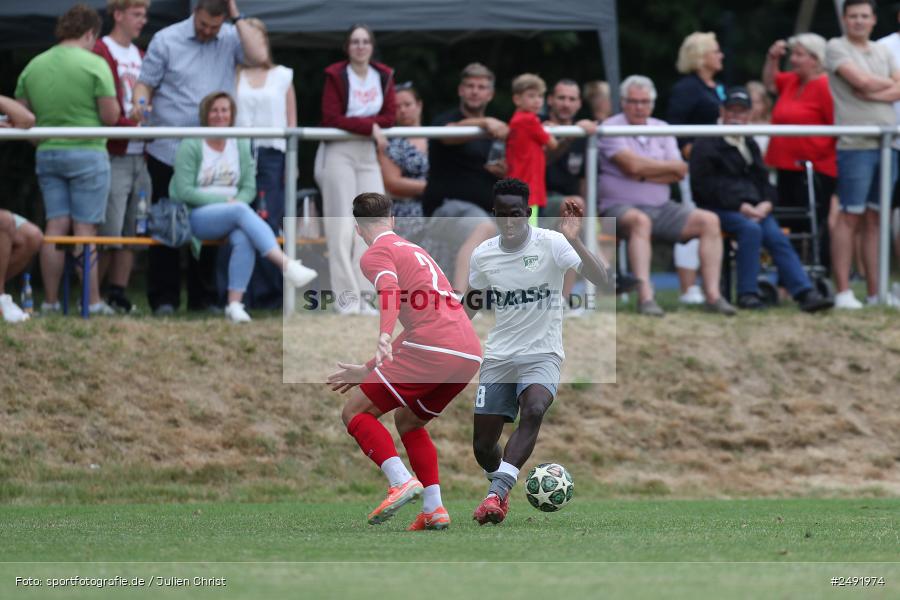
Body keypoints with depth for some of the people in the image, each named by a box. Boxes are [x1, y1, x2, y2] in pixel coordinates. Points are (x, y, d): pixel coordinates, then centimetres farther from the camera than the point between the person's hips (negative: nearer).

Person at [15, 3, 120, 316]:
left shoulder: (33, 66, 6)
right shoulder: (95, 64, -9)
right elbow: (111, 116, -11)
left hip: (47, 153, 4)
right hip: (87, 153, -4)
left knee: (55, 227, 8)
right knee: (85, 229, -2)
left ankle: (50, 301, 6)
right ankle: (92, 302, -3)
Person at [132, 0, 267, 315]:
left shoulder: (231, 39, 5)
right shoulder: (166, 40, 1)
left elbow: (258, 56, -13)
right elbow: (145, 82, 2)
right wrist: (140, 102, -20)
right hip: (168, 151, -2)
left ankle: (203, 297, 14)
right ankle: (164, 298, 5)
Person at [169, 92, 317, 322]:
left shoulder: (240, 146, 12)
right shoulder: (190, 146, -3)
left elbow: (249, 188, 9)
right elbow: (184, 191, -11)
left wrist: (238, 202, -13)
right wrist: (224, 200, -15)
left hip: (231, 212, 4)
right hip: (194, 216, -4)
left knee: (244, 239, -32)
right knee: (241, 211, -34)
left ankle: (235, 304, -33)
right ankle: (287, 266, -45)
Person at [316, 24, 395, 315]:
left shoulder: (383, 76, 9)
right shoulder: (336, 76, -4)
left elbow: (390, 116, 2)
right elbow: (331, 118, -11)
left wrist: (354, 123, -12)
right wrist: (370, 125, -17)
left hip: (368, 153, 5)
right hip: (338, 153, -5)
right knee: (342, 225, -7)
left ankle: (362, 295, 3)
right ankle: (346, 296, -7)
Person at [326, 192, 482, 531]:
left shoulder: (377, 254, 5)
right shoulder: (414, 251, 32)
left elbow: (391, 291, -18)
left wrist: (384, 337, -36)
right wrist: (368, 371, 42)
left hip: (433, 349, -8)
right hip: (470, 352, 8)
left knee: (355, 413, 0)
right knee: (408, 420, 26)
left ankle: (401, 481, -21)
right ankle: (434, 510, 12)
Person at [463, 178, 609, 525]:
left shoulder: (550, 244, -11)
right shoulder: (483, 255, 1)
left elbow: (600, 279, -22)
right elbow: (470, 304, 18)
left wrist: (574, 241, -37)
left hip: (542, 354, -4)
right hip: (498, 356, 4)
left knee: (533, 410, -34)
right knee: (483, 444, 2)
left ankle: (496, 495, -39)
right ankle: (501, 490, 35)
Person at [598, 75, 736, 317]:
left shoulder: (661, 129, 14)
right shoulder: (611, 128, -2)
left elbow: (678, 174, 2)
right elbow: (631, 165, -18)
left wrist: (643, 174, -12)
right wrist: (671, 166, -4)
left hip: (661, 208, 6)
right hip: (621, 206, -6)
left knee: (709, 220, -11)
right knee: (640, 221, -39)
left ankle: (712, 294, -14)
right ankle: (645, 297, -46)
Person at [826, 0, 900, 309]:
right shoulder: (836, 48, 0)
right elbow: (860, 80, -13)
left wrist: (875, 94, -9)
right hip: (855, 144, -6)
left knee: (875, 219, 7)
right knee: (850, 217, -7)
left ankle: (875, 293, 8)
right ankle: (843, 292, -6)